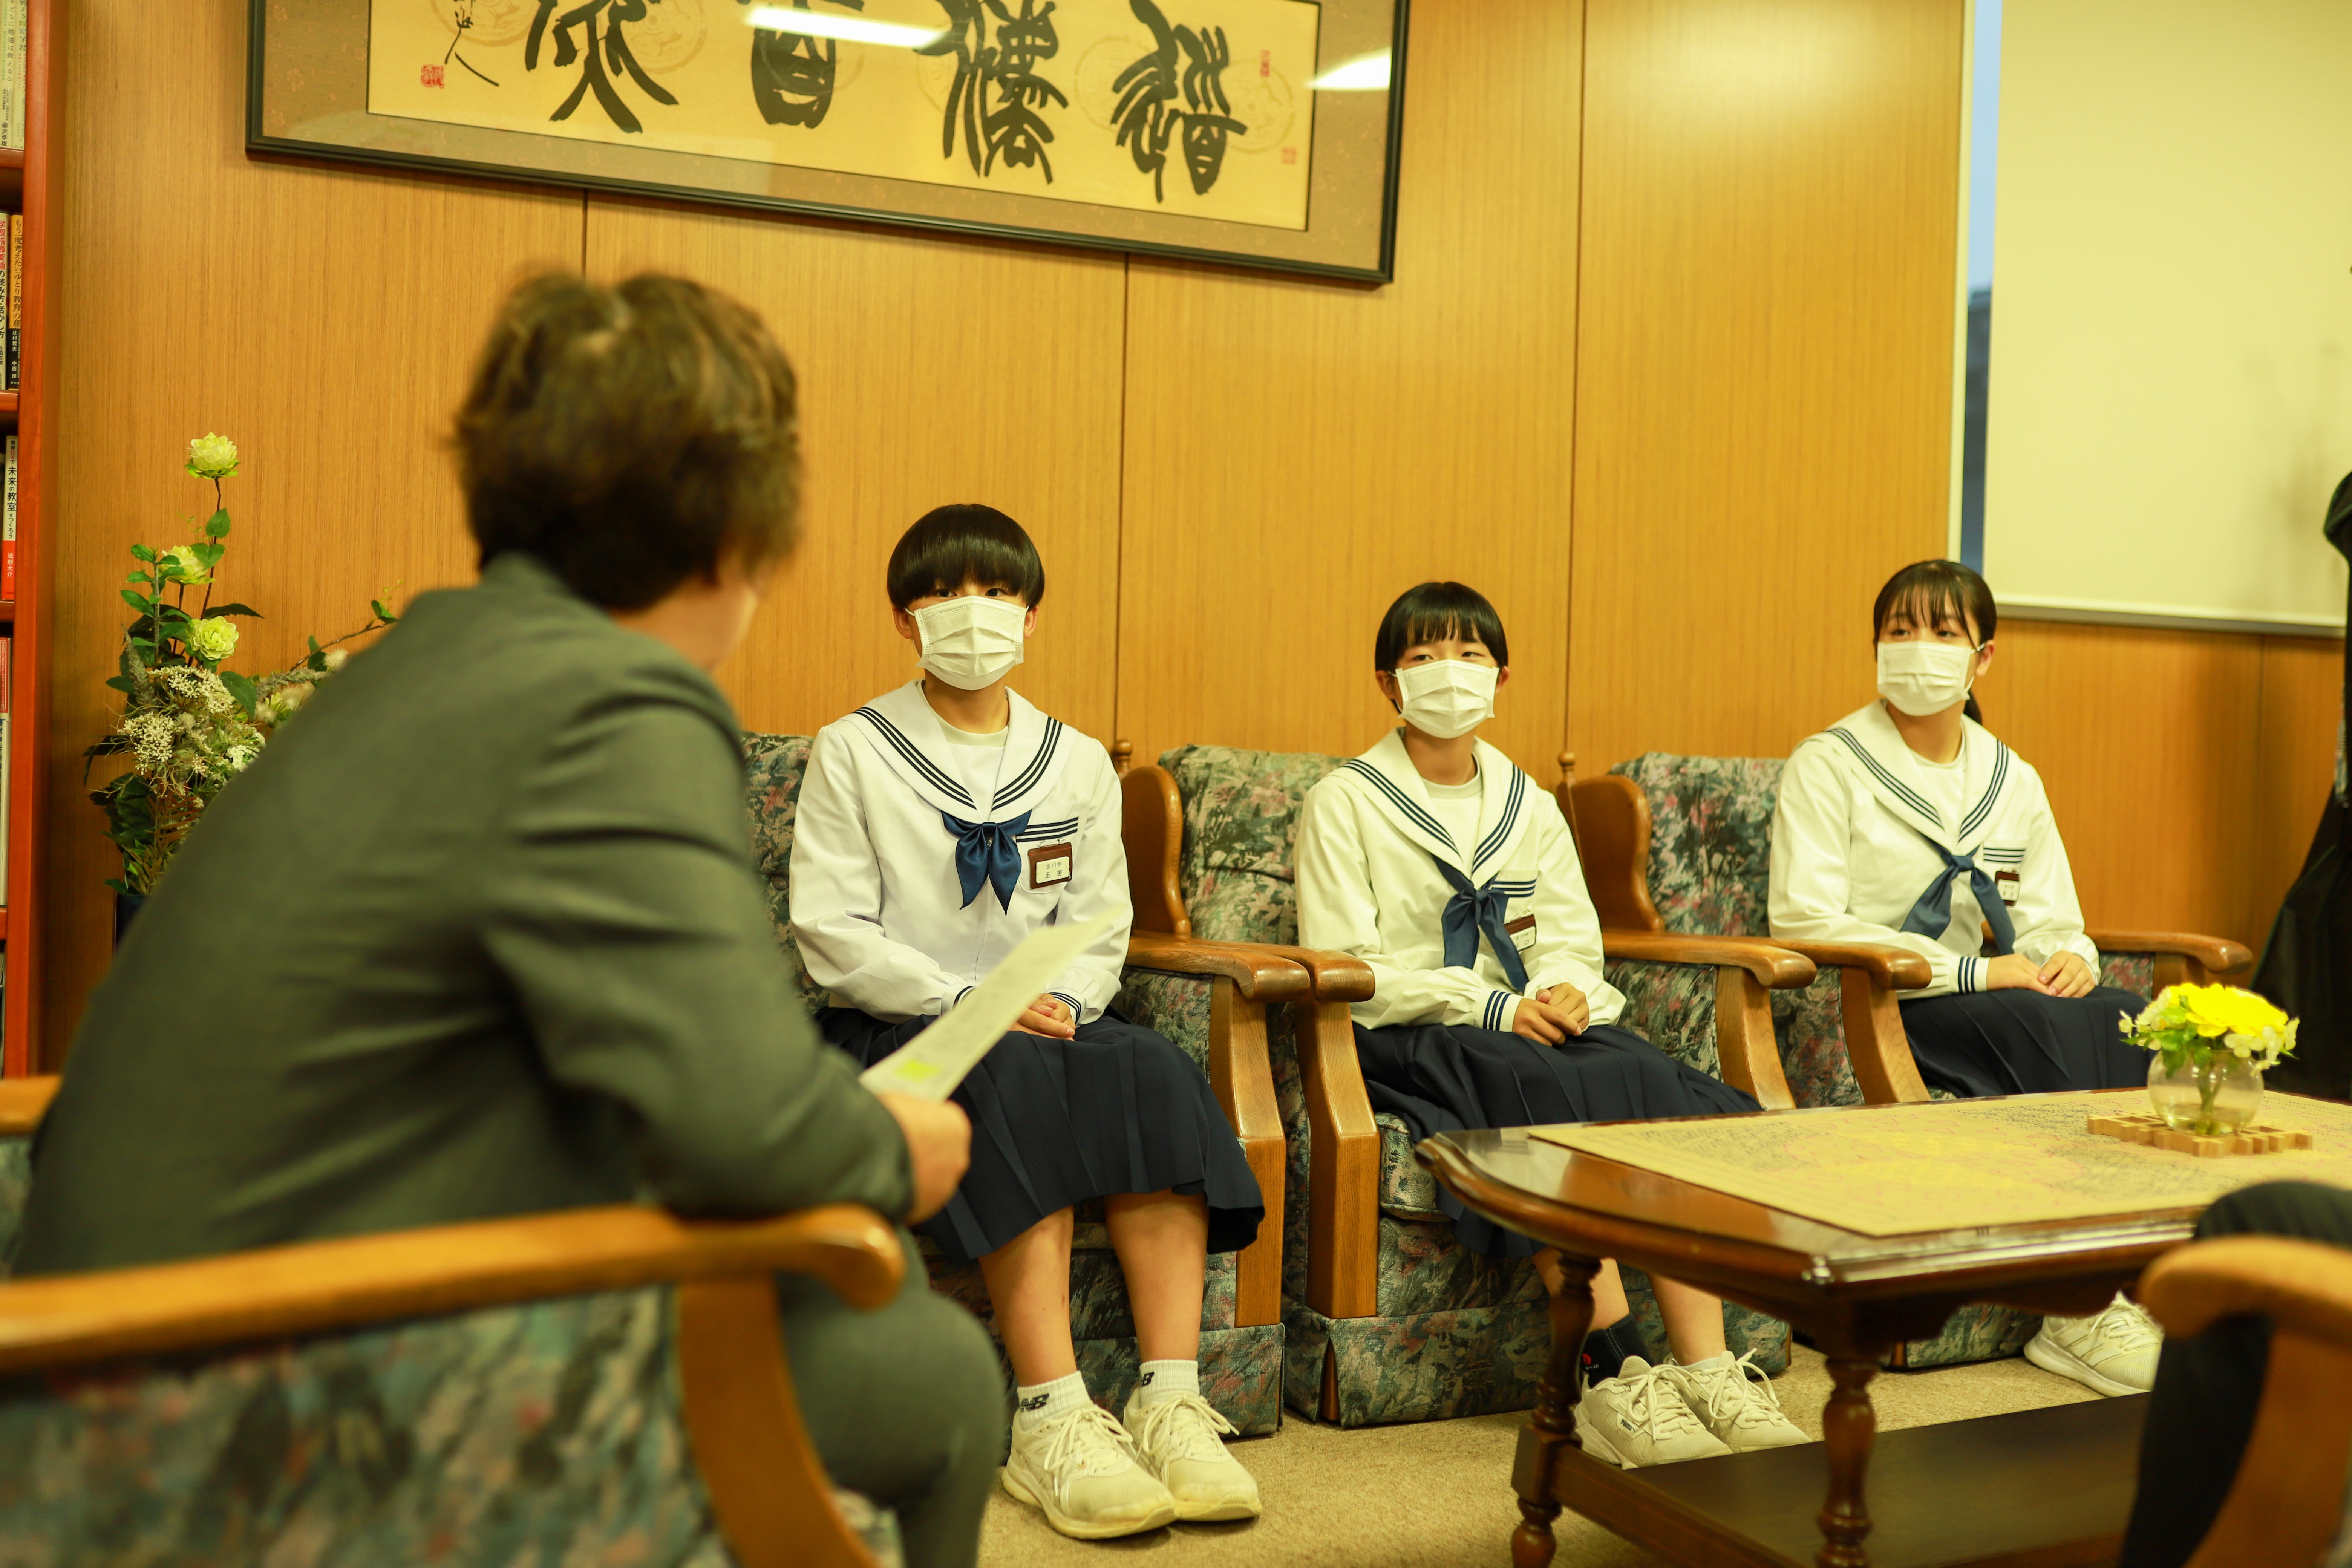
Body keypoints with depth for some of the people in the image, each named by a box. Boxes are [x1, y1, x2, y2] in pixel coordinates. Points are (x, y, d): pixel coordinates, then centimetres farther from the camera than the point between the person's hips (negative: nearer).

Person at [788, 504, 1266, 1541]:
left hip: (1049, 1018, 4)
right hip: (897, 1028, -4)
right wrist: (968, 1001, -16)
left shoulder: (1077, 763, 15)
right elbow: (832, 933, -6)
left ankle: (1170, 1400, -31)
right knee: (1019, 1083, -35)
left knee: (1155, 1073, -27)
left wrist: (1062, 1001, -11)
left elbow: (1100, 927, 11)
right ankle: (1050, 1422, -37)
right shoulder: (854, 753, 2)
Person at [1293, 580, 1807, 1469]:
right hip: (1405, 1040, -5)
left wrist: (1562, 991, -10)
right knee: (1554, 1096, -35)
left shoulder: (1527, 803, 20)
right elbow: (1341, 968, -7)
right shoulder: (1345, 803, 2)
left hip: (1530, 1025, 5)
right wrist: (1492, 1007, -16)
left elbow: (1572, 938, 15)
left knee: (1659, 1084, -26)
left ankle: (1707, 1371, -32)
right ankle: (1613, 1386, -35)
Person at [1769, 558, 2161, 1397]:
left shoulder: (2014, 783, 17)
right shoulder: (1827, 766, -2)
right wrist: (1970, 972, -18)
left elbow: (2054, 924, 17)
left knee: (2134, 1021, -22)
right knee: (2043, 1026, -31)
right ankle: (2081, 1310, -25)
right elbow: (1804, 923, -13)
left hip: (1983, 1003, 6)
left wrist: (2070, 959, -10)